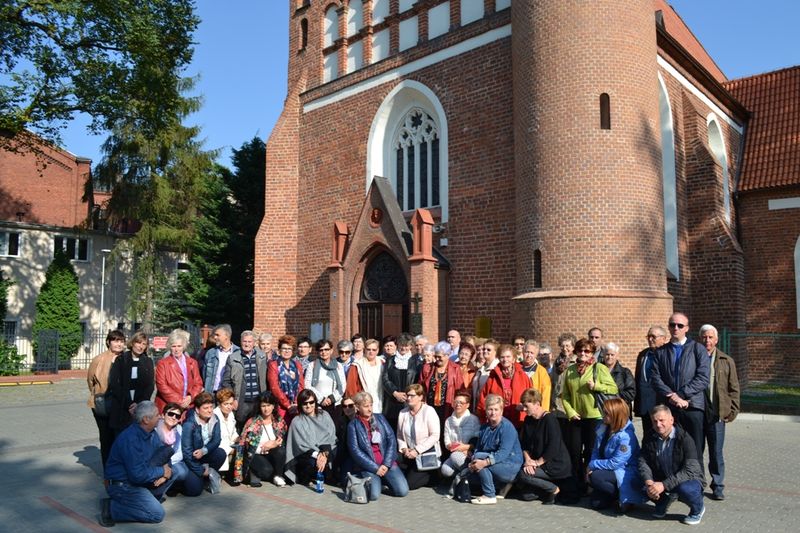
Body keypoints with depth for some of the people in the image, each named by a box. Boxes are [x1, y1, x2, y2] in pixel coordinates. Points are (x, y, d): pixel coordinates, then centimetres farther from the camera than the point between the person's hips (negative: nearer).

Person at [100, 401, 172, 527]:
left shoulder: (150, 433, 1)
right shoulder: (131, 439, -27)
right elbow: (138, 475, -29)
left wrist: (165, 470, -11)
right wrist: (162, 471, -16)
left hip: (136, 478, 9)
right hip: (121, 485, -9)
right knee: (157, 514, -16)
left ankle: (149, 497, 4)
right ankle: (112, 508, -7)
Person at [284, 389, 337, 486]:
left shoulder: (324, 415, 7)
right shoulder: (297, 421, 0)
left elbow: (330, 438, -2)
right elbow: (302, 445, -10)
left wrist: (325, 454, -21)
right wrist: (317, 455, -27)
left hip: (326, 450, 3)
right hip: (305, 454, -3)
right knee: (312, 462, -35)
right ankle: (304, 479, -2)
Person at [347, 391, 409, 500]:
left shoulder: (380, 418, 10)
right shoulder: (353, 425, 0)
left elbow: (392, 440, 4)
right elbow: (355, 451, -8)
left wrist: (386, 464, -8)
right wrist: (375, 468, -13)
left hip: (387, 463, 3)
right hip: (368, 466, -3)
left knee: (402, 490, -14)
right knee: (374, 494, -25)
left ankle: (384, 480, 14)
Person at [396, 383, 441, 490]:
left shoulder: (429, 411, -12)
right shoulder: (403, 413, 3)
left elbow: (435, 436, -17)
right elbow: (399, 435, 6)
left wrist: (417, 450, -19)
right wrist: (404, 448, -13)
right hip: (410, 454, 6)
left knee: (409, 484, -13)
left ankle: (433, 476, 11)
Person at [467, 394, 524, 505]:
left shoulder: (507, 427, -16)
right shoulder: (484, 427, 8)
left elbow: (504, 452, -26)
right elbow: (478, 448, 5)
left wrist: (485, 462, -38)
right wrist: (473, 462, -16)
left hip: (511, 466, -8)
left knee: (479, 457, -25)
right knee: (470, 474, -5)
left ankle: (490, 496, -17)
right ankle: (504, 485, 9)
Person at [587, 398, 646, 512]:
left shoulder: (626, 437, -25)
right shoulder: (602, 428, -3)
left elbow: (615, 463, -26)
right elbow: (596, 451, 4)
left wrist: (593, 464, -17)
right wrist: (590, 467, -13)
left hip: (627, 474, -7)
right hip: (611, 469, 7)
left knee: (595, 477, -29)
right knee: (596, 503, -4)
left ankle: (622, 496, -7)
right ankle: (617, 492, 20)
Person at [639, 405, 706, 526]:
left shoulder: (685, 438, -21)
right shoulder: (650, 438, -4)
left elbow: (690, 470, -28)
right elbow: (643, 461, -7)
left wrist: (664, 484, -36)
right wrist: (648, 481, -28)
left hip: (690, 479, -4)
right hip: (662, 480, 4)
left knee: (684, 489, -38)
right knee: (642, 486, -23)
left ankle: (698, 509, -1)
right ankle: (663, 501, 12)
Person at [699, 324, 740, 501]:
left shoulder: (727, 361, 4)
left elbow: (734, 389, 7)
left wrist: (732, 411, 0)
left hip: (717, 414, 0)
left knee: (716, 453, 7)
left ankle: (717, 487, 20)